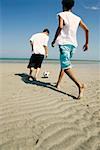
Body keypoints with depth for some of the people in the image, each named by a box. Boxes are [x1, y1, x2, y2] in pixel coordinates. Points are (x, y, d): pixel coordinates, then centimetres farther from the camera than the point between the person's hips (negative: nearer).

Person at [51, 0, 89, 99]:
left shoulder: (62, 14, 3)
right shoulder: (77, 18, 17)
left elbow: (60, 27, -16)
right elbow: (86, 29, 11)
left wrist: (54, 40, -7)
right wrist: (87, 43, 19)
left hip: (64, 43, -6)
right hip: (73, 44, 6)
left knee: (66, 67, -14)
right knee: (64, 64, 20)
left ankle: (80, 85, -30)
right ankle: (58, 83, 26)